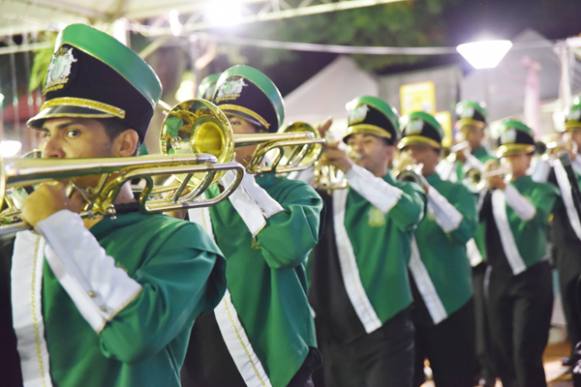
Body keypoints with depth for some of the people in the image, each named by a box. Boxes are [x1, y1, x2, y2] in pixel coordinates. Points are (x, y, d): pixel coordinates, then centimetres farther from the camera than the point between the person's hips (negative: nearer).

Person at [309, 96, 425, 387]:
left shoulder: (405, 191, 4)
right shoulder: (331, 195, 12)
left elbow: (408, 210, -21)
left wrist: (352, 170, -30)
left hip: (384, 333, -3)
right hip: (334, 335, 4)